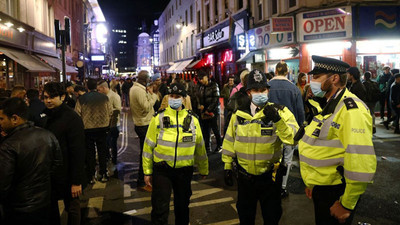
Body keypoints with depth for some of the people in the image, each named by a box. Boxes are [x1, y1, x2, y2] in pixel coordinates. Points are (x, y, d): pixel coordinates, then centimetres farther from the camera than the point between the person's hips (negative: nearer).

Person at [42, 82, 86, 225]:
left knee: (72, 207, 8)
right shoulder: (44, 115, 4)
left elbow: (78, 151, -19)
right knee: (50, 207, 18)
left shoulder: (71, 118, -16)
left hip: (67, 175, -6)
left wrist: (77, 181, -20)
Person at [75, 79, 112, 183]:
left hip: (87, 129, -1)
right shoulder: (104, 97, -4)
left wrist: (81, 125, 12)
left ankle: (91, 176, 14)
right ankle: (103, 174, 15)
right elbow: (110, 112, 1)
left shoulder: (81, 99, -7)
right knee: (102, 151, 11)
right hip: (102, 128, 1)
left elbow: (77, 114, -4)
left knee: (90, 152, 9)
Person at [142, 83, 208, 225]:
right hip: (162, 170, -2)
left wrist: (203, 169, 15)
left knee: (182, 205, 18)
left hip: (184, 170, 2)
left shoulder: (192, 120, 2)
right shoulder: (158, 119, -4)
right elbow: (149, 146, -1)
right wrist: (147, 171, -1)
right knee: (160, 207, 1)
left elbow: (200, 147, 10)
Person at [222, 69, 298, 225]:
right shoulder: (238, 114, 0)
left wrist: (278, 120, -36)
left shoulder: (280, 111, -9)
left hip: (270, 177, -2)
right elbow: (230, 141, 8)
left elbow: (294, 138, -22)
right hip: (244, 177, 3)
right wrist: (227, 167, 9)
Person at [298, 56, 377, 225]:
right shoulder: (330, 105, 10)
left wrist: (346, 205, -21)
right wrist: (312, 182, 20)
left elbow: (362, 164, -28)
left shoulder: (351, 109, -22)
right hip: (321, 187, 9)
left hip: (335, 194, -9)